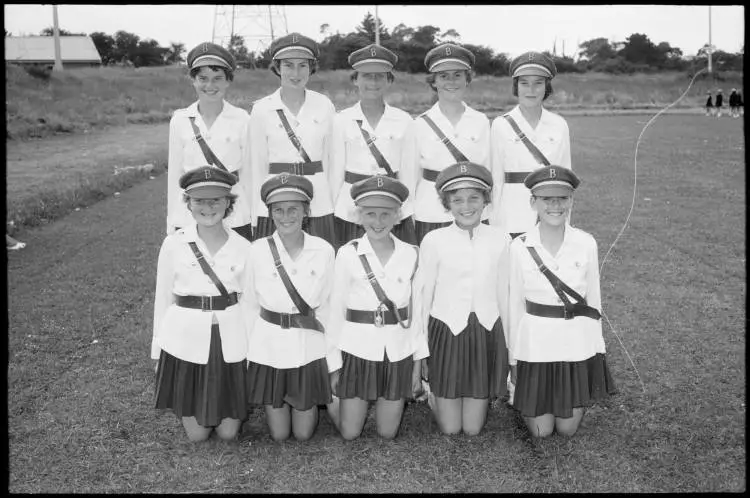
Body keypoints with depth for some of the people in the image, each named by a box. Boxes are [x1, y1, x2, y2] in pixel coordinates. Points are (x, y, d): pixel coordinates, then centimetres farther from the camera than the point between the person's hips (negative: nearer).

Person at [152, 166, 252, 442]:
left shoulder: (242, 247, -4)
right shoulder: (174, 244, -6)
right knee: (197, 433, 8)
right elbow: (163, 298, 1)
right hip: (186, 343, 0)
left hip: (230, 344, 1)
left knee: (228, 432, 8)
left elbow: (247, 300, 2)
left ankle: (239, 405, 40)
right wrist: (158, 350, 4)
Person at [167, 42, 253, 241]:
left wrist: (253, 221, 5)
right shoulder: (180, 121, 3)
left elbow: (248, 173, 4)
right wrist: (172, 224, 9)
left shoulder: (241, 120, -1)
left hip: (235, 219, -1)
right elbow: (174, 174, 8)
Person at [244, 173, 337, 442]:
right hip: (269, 348, 0)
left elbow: (326, 307, -2)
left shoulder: (324, 251, -9)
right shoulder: (258, 250, -11)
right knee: (279, 434, 11)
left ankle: (311, 403, 42)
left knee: (303, 433, 11)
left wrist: (334, 361, -1)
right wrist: (248, 354, 1)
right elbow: (251, 306, -3)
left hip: (309, 348, 0)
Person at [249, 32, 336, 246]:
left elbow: (331, 158, 9)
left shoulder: (324, 106, 5)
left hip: (319, 205, 1)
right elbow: (258, 166, 5)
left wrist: (334, 201, 6)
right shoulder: (262, 109, 1)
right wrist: (257, 214, 5)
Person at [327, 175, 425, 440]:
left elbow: (417, 310, 1)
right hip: (358, 350, -1)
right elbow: (337, 309, -2)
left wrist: (417, 364, 3)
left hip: (398, 352, 1)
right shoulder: (347, 254, -8)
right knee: (350, 433, 8)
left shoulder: (410, 254, -3)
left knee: (387, 432, 11)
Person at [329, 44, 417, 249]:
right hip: (351, 211, 0)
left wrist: (411, 211, 6)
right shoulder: (341, 121, 2)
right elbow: (336, 171, 6)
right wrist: (332, 210, 7)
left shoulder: (403, 121, 4)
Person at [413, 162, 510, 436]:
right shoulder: (433, 241, -9)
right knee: (449, 427, 8)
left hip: (487, 332, 2)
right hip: (446, 331, -1)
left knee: (472, 428, 9)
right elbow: (422, 296, -1)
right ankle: (432, 391, 37)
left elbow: (503, 294, 6)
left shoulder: (500, 239, -3)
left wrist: (506, 342, 10)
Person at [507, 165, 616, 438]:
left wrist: (597, 349, 5)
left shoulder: (586, 244, -8)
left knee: (567, 428, 12)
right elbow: (515, 304, -2)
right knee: (541, 430, 9)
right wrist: (513, 357, 3)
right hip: (536, 344, -1)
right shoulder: (520, 247, -10)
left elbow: (593, 299, 2)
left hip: (577, 344, 1)